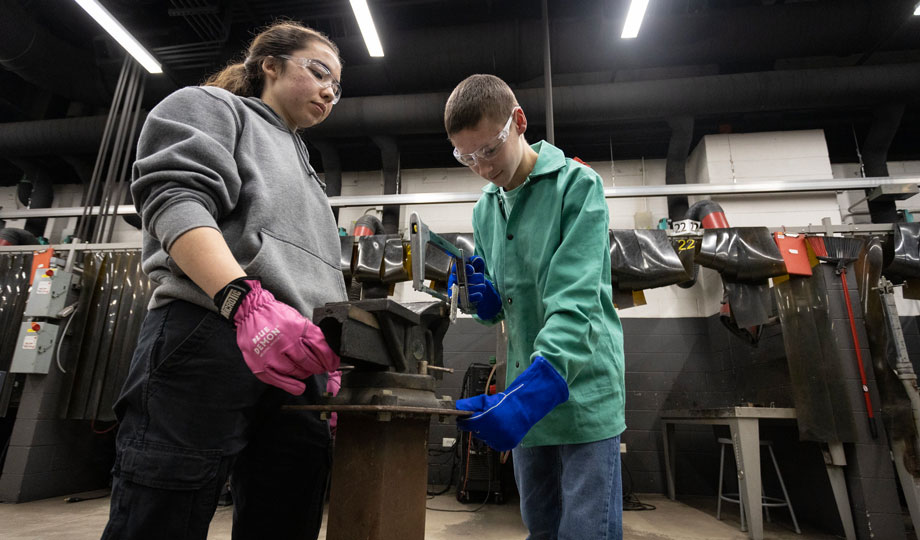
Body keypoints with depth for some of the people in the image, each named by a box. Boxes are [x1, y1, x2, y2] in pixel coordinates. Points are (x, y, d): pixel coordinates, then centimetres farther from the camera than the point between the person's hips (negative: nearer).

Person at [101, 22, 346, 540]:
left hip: (298, 368, 7)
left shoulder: (305, 170, 32)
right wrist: (245, 300, -24)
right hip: (210, 340, -6)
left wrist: (329, 361, 15)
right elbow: (176, 198, -7)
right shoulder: (209, 105, 13)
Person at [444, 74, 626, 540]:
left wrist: (529, 392, -33)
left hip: (583, 392, -6)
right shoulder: (485, 209, 9)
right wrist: (485, 298, -9)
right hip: (525, 398, 6)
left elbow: (575, 302, -22)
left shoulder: (577, 184, -10)